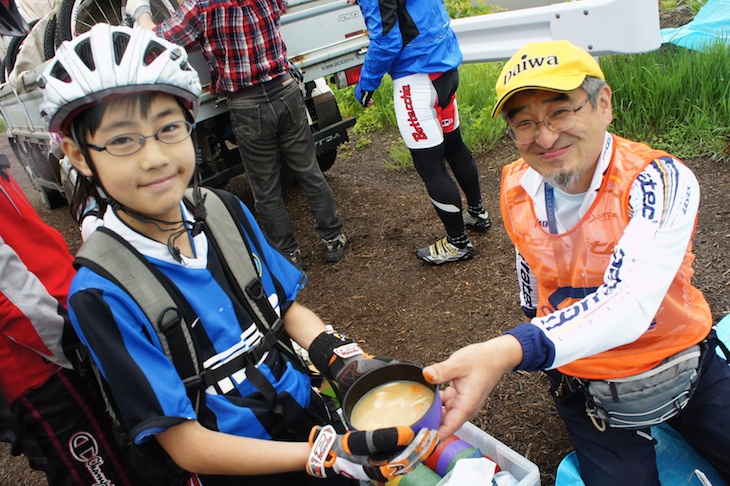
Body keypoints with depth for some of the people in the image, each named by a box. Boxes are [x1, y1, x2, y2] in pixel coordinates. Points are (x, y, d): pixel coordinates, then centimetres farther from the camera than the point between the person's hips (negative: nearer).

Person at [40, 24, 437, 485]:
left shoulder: (226, 211, -8)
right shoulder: (102, 293, -22)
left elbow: (289, 306, 2)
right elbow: (187, 445, -19)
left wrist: (349, 363, -16)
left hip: (315, 416, 4)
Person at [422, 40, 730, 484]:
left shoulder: (659, 180, -22)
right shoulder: (516, 189, -9)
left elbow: (628, 302, -37)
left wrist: (509, 352, -52)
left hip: (685, 366, -2)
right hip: (587, 388, 2)